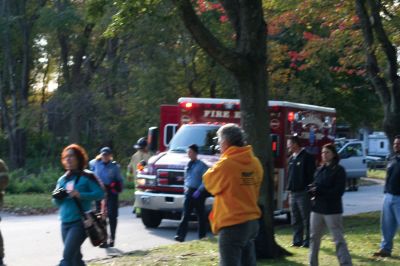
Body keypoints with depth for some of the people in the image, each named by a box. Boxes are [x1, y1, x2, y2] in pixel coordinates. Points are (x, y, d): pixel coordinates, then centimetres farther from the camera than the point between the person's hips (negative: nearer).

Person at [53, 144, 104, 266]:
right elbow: (58, 203, 18)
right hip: (65, 223, 7)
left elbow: (100, 193, -12)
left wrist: (80, 195, -21)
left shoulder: (87, 177, -5)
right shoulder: (62, 179, 14)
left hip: (80, 222, -7)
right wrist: (57, 197, -5)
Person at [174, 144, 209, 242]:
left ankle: (202, 236, 15)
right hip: (189, 192, 5)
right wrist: (186, 187, 8)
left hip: (198, 193, -5)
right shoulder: (188, 164, 11)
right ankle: (181, 235, -10)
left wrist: (199, 190, -19)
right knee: (185, 215, -3)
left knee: (201, 215, 6)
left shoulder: (201, 165, -8)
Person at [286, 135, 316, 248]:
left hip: (303, 193, -8)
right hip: (293, 193, 8)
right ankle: (297, 240, 16)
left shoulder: (307, 157, -8)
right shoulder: (291, 158, 15)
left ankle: (308, 241, 3)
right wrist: (289, 189, 14)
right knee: (295, 220, 10)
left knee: (306, 219, -2)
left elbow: (311, 175, -12)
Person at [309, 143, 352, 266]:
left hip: (332, 210, -7)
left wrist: (320, 191, -17)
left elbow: (338, 191, -13)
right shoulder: (319, 170, 13)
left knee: (339, 240, -7)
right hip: (317, 209, 7)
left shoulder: (339, 170, -6)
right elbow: (314, 186, 14)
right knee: (314, 237, 13)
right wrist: (313, 189, -10)